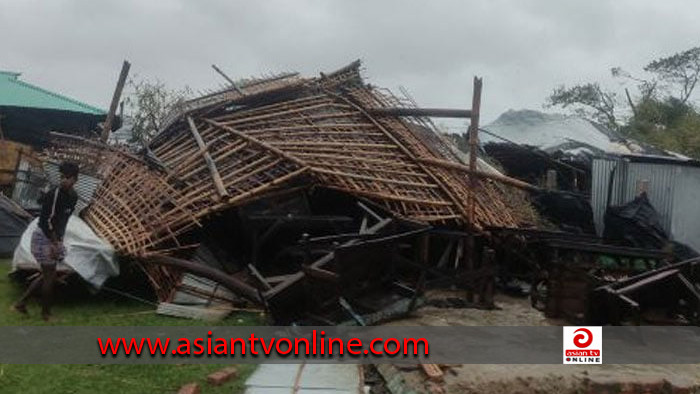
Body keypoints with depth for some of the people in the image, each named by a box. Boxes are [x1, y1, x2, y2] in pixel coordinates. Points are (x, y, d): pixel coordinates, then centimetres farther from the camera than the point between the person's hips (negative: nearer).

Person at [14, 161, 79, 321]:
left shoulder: (73, 196, 4)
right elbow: (45, 221, -23)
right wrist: (55, 243, -21)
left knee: (47, 274, 16)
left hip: (55, 238, 9)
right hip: (44, 238, -9)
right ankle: (45, 312, 17)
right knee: (50, 276, 0)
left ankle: (21, 303, 26)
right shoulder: (53, 194, -22)